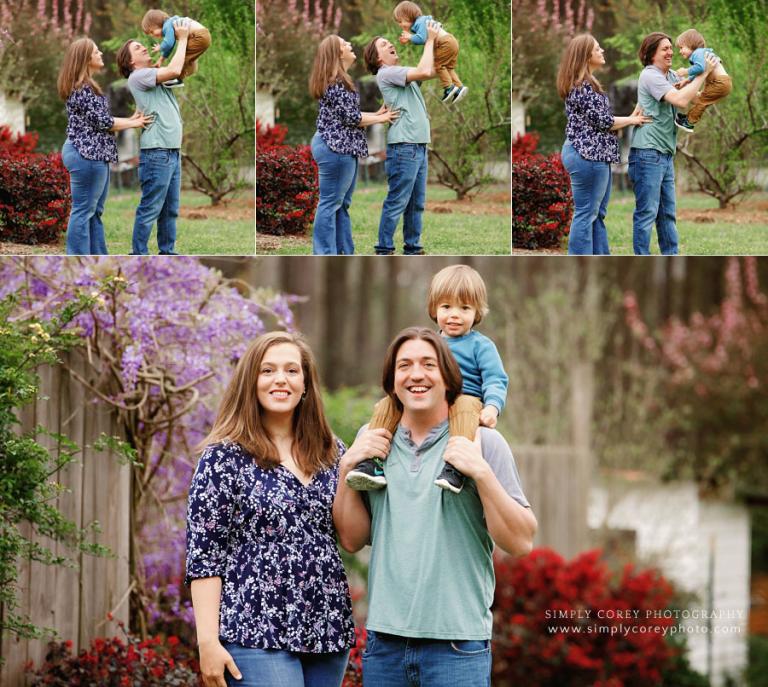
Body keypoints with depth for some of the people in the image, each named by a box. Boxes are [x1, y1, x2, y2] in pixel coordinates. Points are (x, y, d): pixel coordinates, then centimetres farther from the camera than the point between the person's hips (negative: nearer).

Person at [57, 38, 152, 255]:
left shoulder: (86, 86, 17)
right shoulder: (83, 88, -15)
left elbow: (100, 121, 19)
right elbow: (102, 122, -14)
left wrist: (131, 119, 15)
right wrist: (134, 124, -2)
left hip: (91, 154, 11)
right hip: (87, 155, -11)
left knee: (95, 212, 13)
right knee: (83, 211, -8)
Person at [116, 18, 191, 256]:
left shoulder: (155, 75, 20)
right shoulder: (137, 76, -7)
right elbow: (174, 70, -17)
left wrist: (184, 39, 12)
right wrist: (182, 38, -7)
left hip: (172, 151, 9)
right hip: (156, 152, -9)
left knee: (170, 209, 12)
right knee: (149, 209, -7)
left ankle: (167, 252, 18)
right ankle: (138, 256, -3)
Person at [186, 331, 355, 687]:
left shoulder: (332, 453, 12)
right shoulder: (224, 456, -1)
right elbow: (204, 554, -5)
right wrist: (208, 641, -11)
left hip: (327, 631, 5)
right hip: (257, 637, -5)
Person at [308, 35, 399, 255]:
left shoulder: (337, 79, 16)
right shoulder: (336, 82, -16)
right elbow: (351, 117, -16)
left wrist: (377, 114, 15)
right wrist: (380, 119, -2)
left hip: (340, 147, 11)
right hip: (336, 148, -11)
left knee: (342, 204, 13)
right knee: (331, 203, -7)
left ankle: (344, 253, 17)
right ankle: (325, 258, -5)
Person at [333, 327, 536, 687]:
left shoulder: (483, 443, -1)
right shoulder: (371, 441, 10)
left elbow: (520, 542, -5)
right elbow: (352, 539, 11)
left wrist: (481, 472, -15)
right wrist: (347, 467, 0)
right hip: (384, 640, 3)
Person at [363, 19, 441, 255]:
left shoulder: (402, 74, 21)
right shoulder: (386, 73, -7)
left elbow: (432, 72, 18)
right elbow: (425, 71, -17)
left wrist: (435, 41, 10)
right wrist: (430, 40, -7)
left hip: (418, 147, 9)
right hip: (403, 147, -9)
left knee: (416, 203, 11)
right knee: (396, 203, -8)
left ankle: (412, 249, 15)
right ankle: (384, 251, -5)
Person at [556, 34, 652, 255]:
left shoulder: (586, 83, 16)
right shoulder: (583, 86, -16)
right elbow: (603, 121, -16)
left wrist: (631, 118, 13)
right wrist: (632, 120, -2)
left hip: (591, 154, 11)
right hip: (588, 155, -11)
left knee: (597, 213, 14)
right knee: (586, 214, -6)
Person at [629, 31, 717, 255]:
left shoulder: (671, 75, 17)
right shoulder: (650, 76, -11)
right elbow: (681, 100, -21)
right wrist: (703, 73, -15)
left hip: (665, 154, 9)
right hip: (648, 154, -9)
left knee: (667, 213, 12)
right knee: (646, 212, -7)